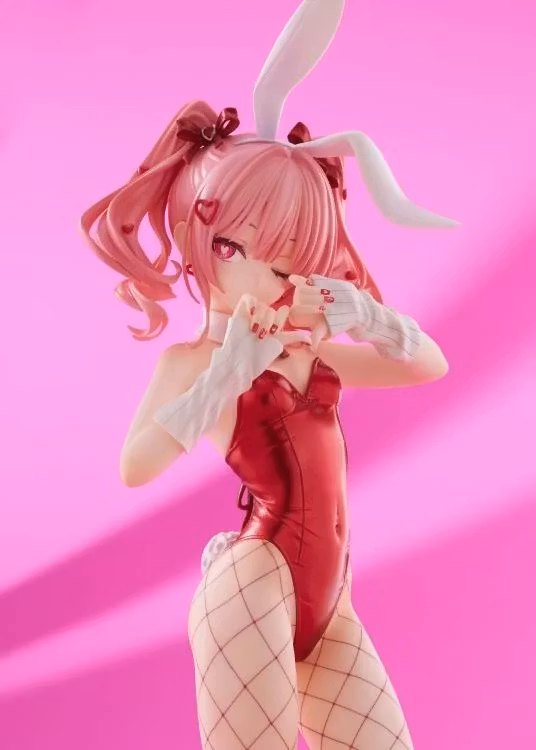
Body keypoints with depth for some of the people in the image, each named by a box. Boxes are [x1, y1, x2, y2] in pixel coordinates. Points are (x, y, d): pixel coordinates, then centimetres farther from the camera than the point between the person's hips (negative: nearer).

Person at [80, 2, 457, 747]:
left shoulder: (311, 352, 10)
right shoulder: (192, 359, -8)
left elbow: (431, 365, 15)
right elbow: (135, 466, -26)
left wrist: (366, 316, -3)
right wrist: (228, 371, -26)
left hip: (326, 603, 7)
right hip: (252, 587, -7)